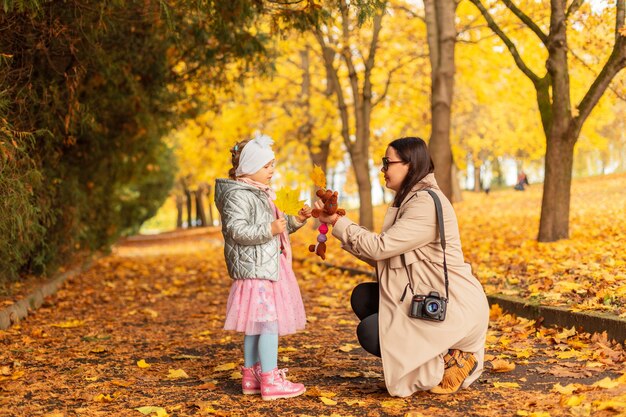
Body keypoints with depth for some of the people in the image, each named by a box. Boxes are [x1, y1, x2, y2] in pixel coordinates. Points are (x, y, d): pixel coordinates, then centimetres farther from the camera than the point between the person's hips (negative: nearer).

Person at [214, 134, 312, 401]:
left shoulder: (258, 194, 20)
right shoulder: (237, 195, -13)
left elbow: (271, 229, 27)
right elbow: (236, 230, -23)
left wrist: (295, 221, 13)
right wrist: (269, 230, -25)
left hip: (266, 269, 10)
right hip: (254, 270, -10)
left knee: (255, 325, 13)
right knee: (269, 322, -10)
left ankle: (251, 376, 20)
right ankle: (270, 381, -8)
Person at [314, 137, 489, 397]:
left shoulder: (427, 203, -18)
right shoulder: (409, 199, 14)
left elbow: (381, 247, -21)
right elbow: (382, 256, 9)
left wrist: (338, 222, -11)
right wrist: (339, 224, 4)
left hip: (452, 307, -10)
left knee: (369, 333, -14)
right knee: (362, 296, 5)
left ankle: (450, 359, -3)